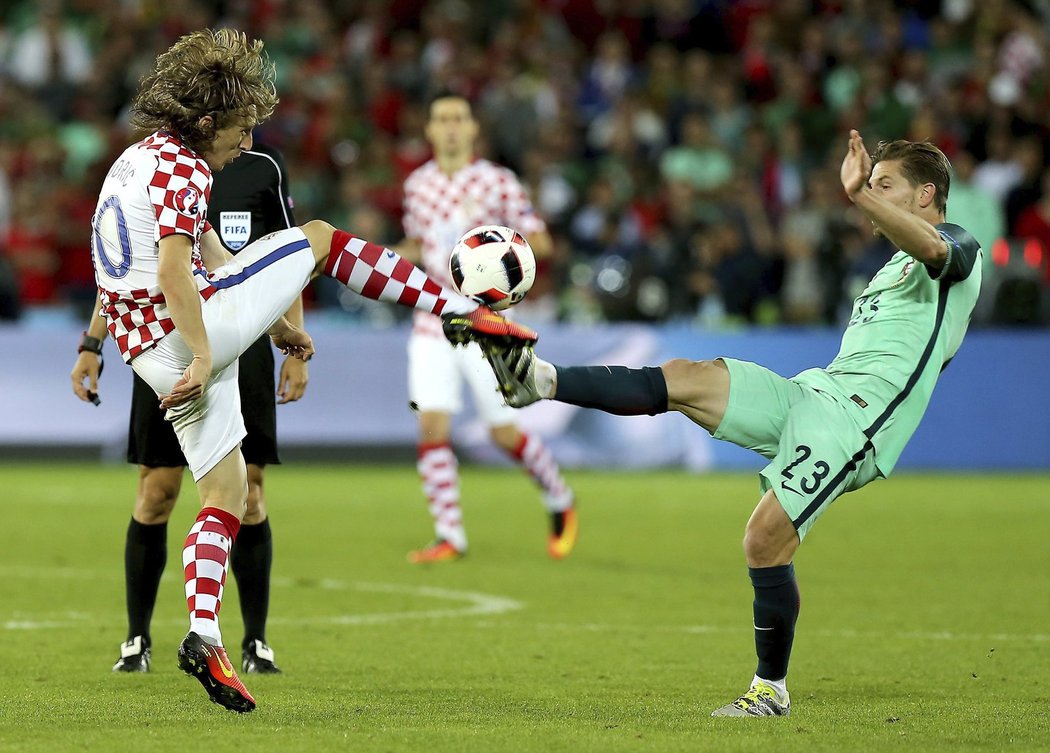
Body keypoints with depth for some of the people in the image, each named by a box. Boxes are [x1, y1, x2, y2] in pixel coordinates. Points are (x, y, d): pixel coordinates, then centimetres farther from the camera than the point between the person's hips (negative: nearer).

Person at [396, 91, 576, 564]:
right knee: (432, 426, -11)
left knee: (504, 433, -2)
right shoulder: (417, 184, 8)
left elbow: (540, 242, -5)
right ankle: (449, 537, -4)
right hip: (433, 323, 3)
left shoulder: (498, 183, -4)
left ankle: (559, 498, 26)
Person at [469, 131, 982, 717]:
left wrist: (860, 195, -44)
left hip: (853, 415, -9)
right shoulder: (900, 265, 30)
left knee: (766, 539, -17)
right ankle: (540, 380, -15)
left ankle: (772, 688, -2)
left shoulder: (960, 249, -2)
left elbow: (933, 246, -29)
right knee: (681, 379, -9)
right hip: (811, 391, 9)